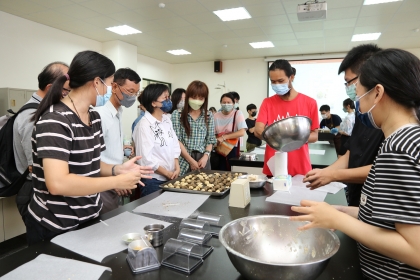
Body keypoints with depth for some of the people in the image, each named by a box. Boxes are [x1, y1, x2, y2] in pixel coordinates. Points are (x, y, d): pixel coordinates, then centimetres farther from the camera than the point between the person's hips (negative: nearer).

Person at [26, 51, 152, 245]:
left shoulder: (94, 116, 3)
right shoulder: (55, 120, -23)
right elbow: (57, 183, -33)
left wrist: (117, 169, -6)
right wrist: (117, 181, -27)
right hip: (54, 228, -8)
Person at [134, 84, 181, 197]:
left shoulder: (167, 120, 4)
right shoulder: (144, 125, -17)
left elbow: (175, 145, 7)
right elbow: (146, 158, -19)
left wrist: (177, 168, -4)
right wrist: (167, 173, -10)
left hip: (171, 177, 7)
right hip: (153, 180, -6)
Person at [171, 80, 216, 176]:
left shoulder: (208, 116, 7)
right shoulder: (177, 114, -2)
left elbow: (210, 140, 8)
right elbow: (176, 140, -7)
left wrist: (205, 156, -8)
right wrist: (191, 161, -11)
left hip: (202, 161, 3)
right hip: (183, 161, -2)